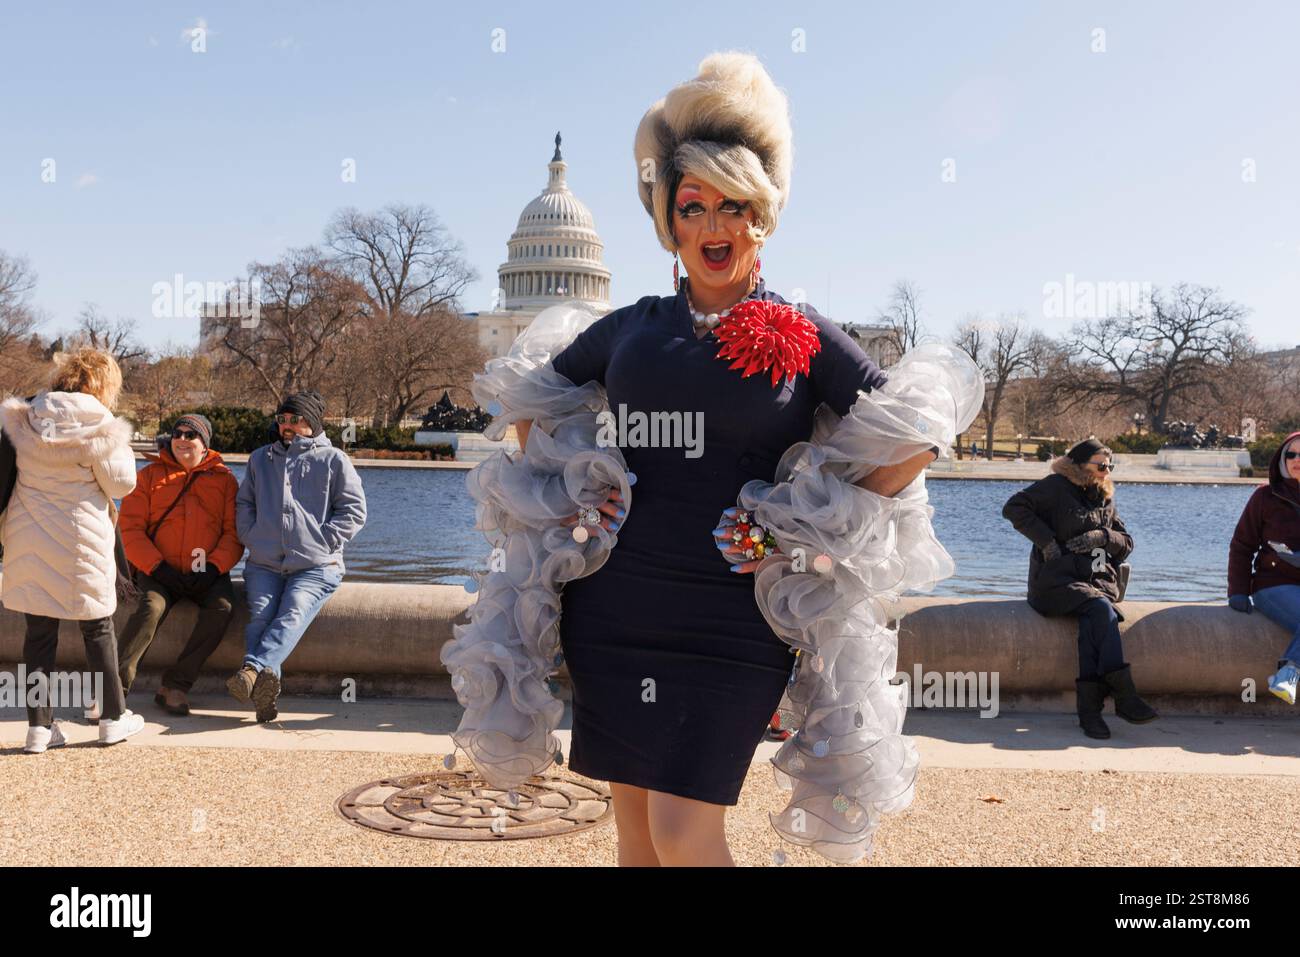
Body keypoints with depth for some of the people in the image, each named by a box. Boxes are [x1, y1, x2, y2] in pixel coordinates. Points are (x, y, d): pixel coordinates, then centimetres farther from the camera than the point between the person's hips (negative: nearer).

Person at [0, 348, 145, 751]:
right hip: (81, 541, -4)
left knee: (38, 632, 9)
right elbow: (120, 482, -7)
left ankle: (39, 725, 11)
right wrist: (121, 450, 7)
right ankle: (113, 717, 19)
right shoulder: (98, 427, -12)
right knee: (98, 630, 11)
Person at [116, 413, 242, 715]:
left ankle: (174, 685, -24)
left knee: (222, 607, -28)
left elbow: (234, 532, 5)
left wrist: (214, 568, -12)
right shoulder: (150, 475, 9)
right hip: (159, 570, 0)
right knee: (151, 608, -30)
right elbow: (131, 528, 2)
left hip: (208, 573, 1)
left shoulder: (224, 479, 11)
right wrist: (158, 567, -11)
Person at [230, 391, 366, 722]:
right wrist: (251, 538, 7)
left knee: (293, 614, -29)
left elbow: (353, 511, 5)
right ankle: (264, 691, -40)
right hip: (264, 564, 3)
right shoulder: (260, 459, 23)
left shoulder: (334, 460, 10)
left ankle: (253, 669, -50)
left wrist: (322, 542, -6)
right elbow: (243, 504, 26)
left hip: (315, 566, -3)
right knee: (260, 615, -23)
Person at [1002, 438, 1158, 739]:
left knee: (1092, 623, -29)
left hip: (1098, 581, 5)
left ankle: (1089, 706, -34)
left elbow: (1127, 542, 19)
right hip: (1058, 581, -4)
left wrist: (1102, 536, -3)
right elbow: (1013, 507, -8)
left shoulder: (1104, 497, 21)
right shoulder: (1055, 487, 2)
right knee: (1101, 608, -32)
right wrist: (1046, 540, -13)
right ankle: (1124, 696, -34)